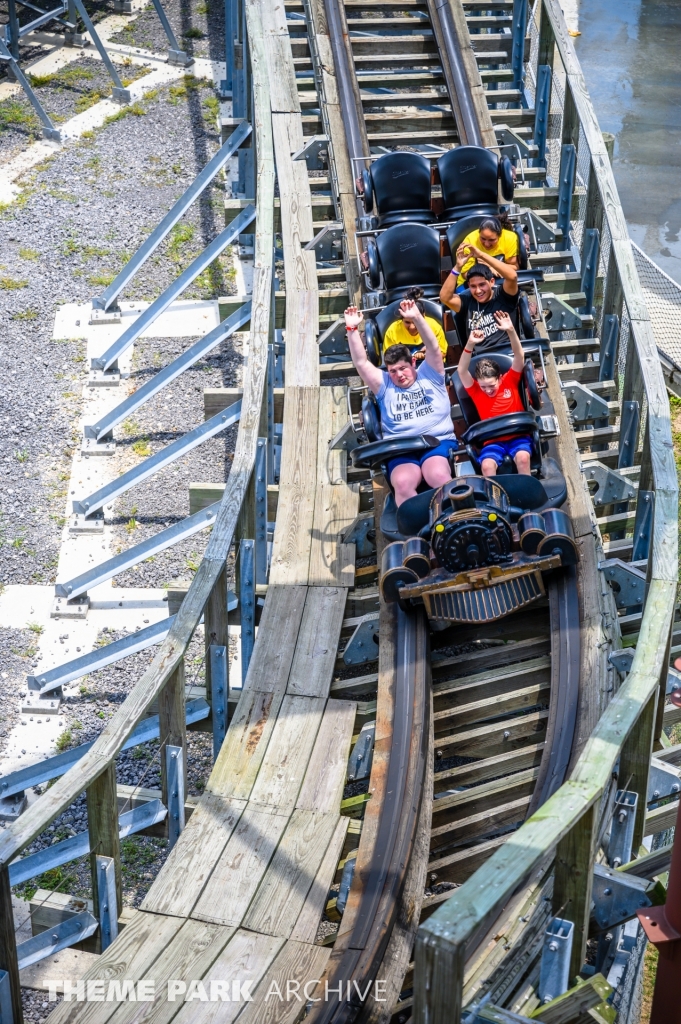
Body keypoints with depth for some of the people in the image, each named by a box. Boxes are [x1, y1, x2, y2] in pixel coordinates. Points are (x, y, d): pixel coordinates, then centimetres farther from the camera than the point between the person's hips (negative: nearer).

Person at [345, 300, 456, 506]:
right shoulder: (385, 385, 22)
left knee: (439, 477, -34)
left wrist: (417, 318, -9)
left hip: (438, 442, -1)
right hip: (401, 449, 1)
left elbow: (433, 349, 4)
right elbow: (361, 363, 13)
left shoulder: (429, 376, 19)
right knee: (403, 483, -33)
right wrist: (352, 329, 2)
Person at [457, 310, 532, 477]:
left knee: (523, 458, -32)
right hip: (492, 440, 0)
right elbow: (462, 371, -12)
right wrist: (470, 344, -27)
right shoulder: (475, 390, 3)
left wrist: (511, 331, -26)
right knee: (487, 466, -30)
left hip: (518, 435, 0)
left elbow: (519, 356, -9)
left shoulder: (510, 380, 3)